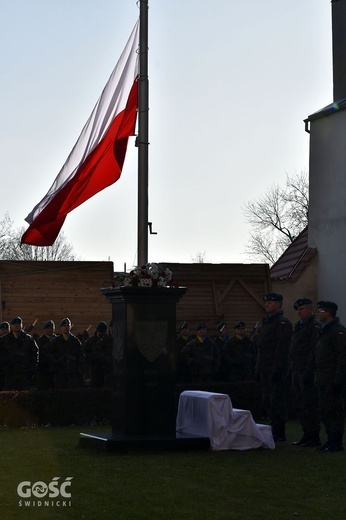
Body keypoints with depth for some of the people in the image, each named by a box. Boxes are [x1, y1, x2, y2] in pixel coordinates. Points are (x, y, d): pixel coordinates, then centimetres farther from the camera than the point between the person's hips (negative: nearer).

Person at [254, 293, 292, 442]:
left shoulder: (283, 323, -10)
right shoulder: (265, 322, 18)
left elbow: (282, 347, -17)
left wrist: (277, 370, -21)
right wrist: (258, 368, 16)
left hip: (275, 369, -9)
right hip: (264, 368, 9)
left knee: (276, 401, -5)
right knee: (267, 401, 12)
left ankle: (280, 433, 1)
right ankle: (275, 430, 19)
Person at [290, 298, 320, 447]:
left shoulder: (314, 325, -11)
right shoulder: (298, 326, 18)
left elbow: (315, 349, -18)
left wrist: (309, 371, -21)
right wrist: (291, 368, 16)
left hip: (307, 371, -9)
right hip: (296, 371, 9)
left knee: (309, 405, -5)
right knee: (298, 405, 12)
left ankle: (314, 438, 1)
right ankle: (307, 435, 21)